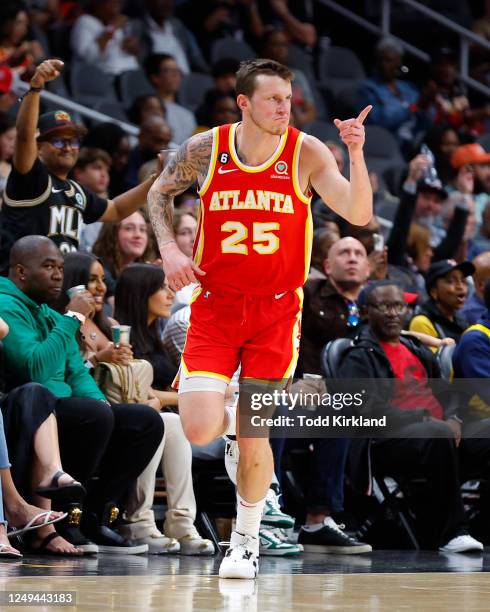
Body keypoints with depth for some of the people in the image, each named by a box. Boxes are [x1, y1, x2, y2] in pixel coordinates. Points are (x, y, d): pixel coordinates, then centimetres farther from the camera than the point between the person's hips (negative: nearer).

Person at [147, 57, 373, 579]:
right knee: (199, 431, -13)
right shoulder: (204, 149, -4)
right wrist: (168, 247, -2)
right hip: (214, 305, 1)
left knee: (253, 436, -1)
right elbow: (159, 193, 14)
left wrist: (356, 154, -29)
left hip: (276, 310, -1)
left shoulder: (306, 152, -7)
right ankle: (225, 412, 26)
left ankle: (246, 541, 22)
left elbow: (359, 214, -15)